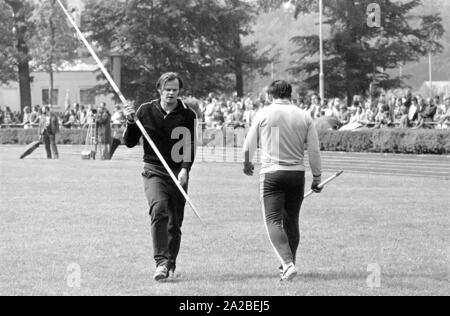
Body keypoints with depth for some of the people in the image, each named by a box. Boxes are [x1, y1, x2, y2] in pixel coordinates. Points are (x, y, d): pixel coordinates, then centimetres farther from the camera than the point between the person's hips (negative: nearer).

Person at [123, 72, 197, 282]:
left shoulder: (187, 115, 2)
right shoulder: (146, 111, 4)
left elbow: (190, 145, -6)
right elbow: (130, 143, 8)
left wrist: (185, 169, -21)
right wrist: (130, 122, -9)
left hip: (178, 172, 1)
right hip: (153, 170, -1)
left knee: (175, 221, 5)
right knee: (159, 209, -24)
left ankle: (171, 264, 23)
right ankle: (161, 262, -28)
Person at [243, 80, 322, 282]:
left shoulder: (263, 114, 0)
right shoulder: (304, 116, 4)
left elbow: (249, 144, 9)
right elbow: (314, 150, 4)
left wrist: (247, 164, 29)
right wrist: (317, 178, 14)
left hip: (272, 173, -3)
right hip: (297, 174, 3)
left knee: (273, 220, -7)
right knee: (291, 222, 15)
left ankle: (287, 263, -26)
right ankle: (287, 266, 24)